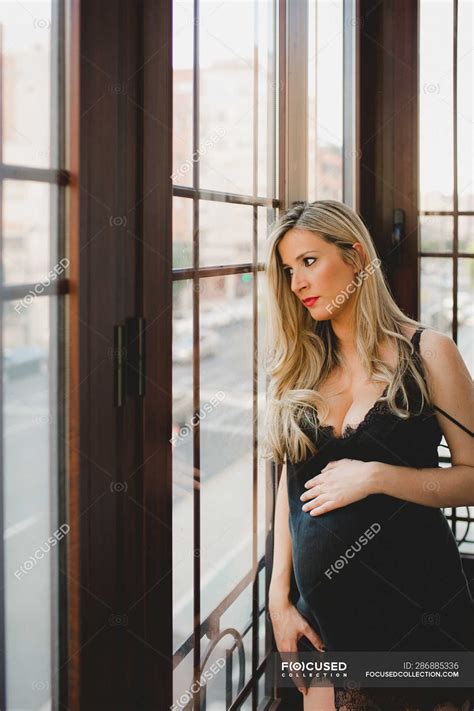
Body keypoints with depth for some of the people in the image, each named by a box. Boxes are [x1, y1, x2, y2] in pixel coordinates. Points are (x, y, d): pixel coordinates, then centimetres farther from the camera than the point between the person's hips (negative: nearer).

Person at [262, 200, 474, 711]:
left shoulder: (427, 353, -5)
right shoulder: (299, 366, 5)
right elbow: (291, 484, 8)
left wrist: (377, 476, -19)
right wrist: (279, 598, 3)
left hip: (417, 603, -3)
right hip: (324, 608, 3)